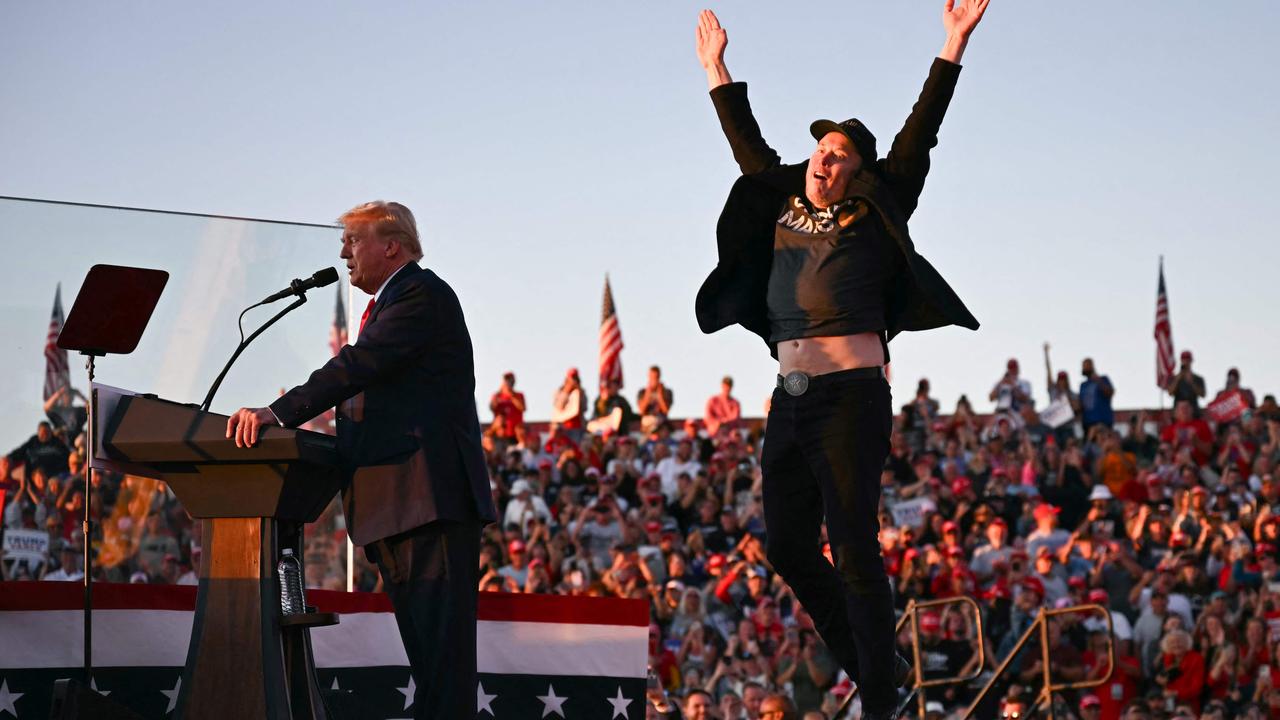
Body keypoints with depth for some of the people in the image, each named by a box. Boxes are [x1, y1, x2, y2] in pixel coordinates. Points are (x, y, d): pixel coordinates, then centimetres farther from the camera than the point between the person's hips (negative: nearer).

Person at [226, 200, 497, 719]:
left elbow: (359, 365, -18)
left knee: (442, 648, -15)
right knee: (426, 657, 9)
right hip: (393, 507, 11)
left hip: (432, 498, -11)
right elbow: (362, 395, 21)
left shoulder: (423, 294, -5)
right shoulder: (386, 306, 26)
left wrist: (280, 413, -25)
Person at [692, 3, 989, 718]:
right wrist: (718, 71, 35)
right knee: (787, 545, 8)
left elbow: (918, 137, -1)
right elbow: (749, 146, 29)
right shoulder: (785, 209, 17)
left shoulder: (873, 217, 3)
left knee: (853, 550, -9)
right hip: (791, 399, 7)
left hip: (851, 395, -7)